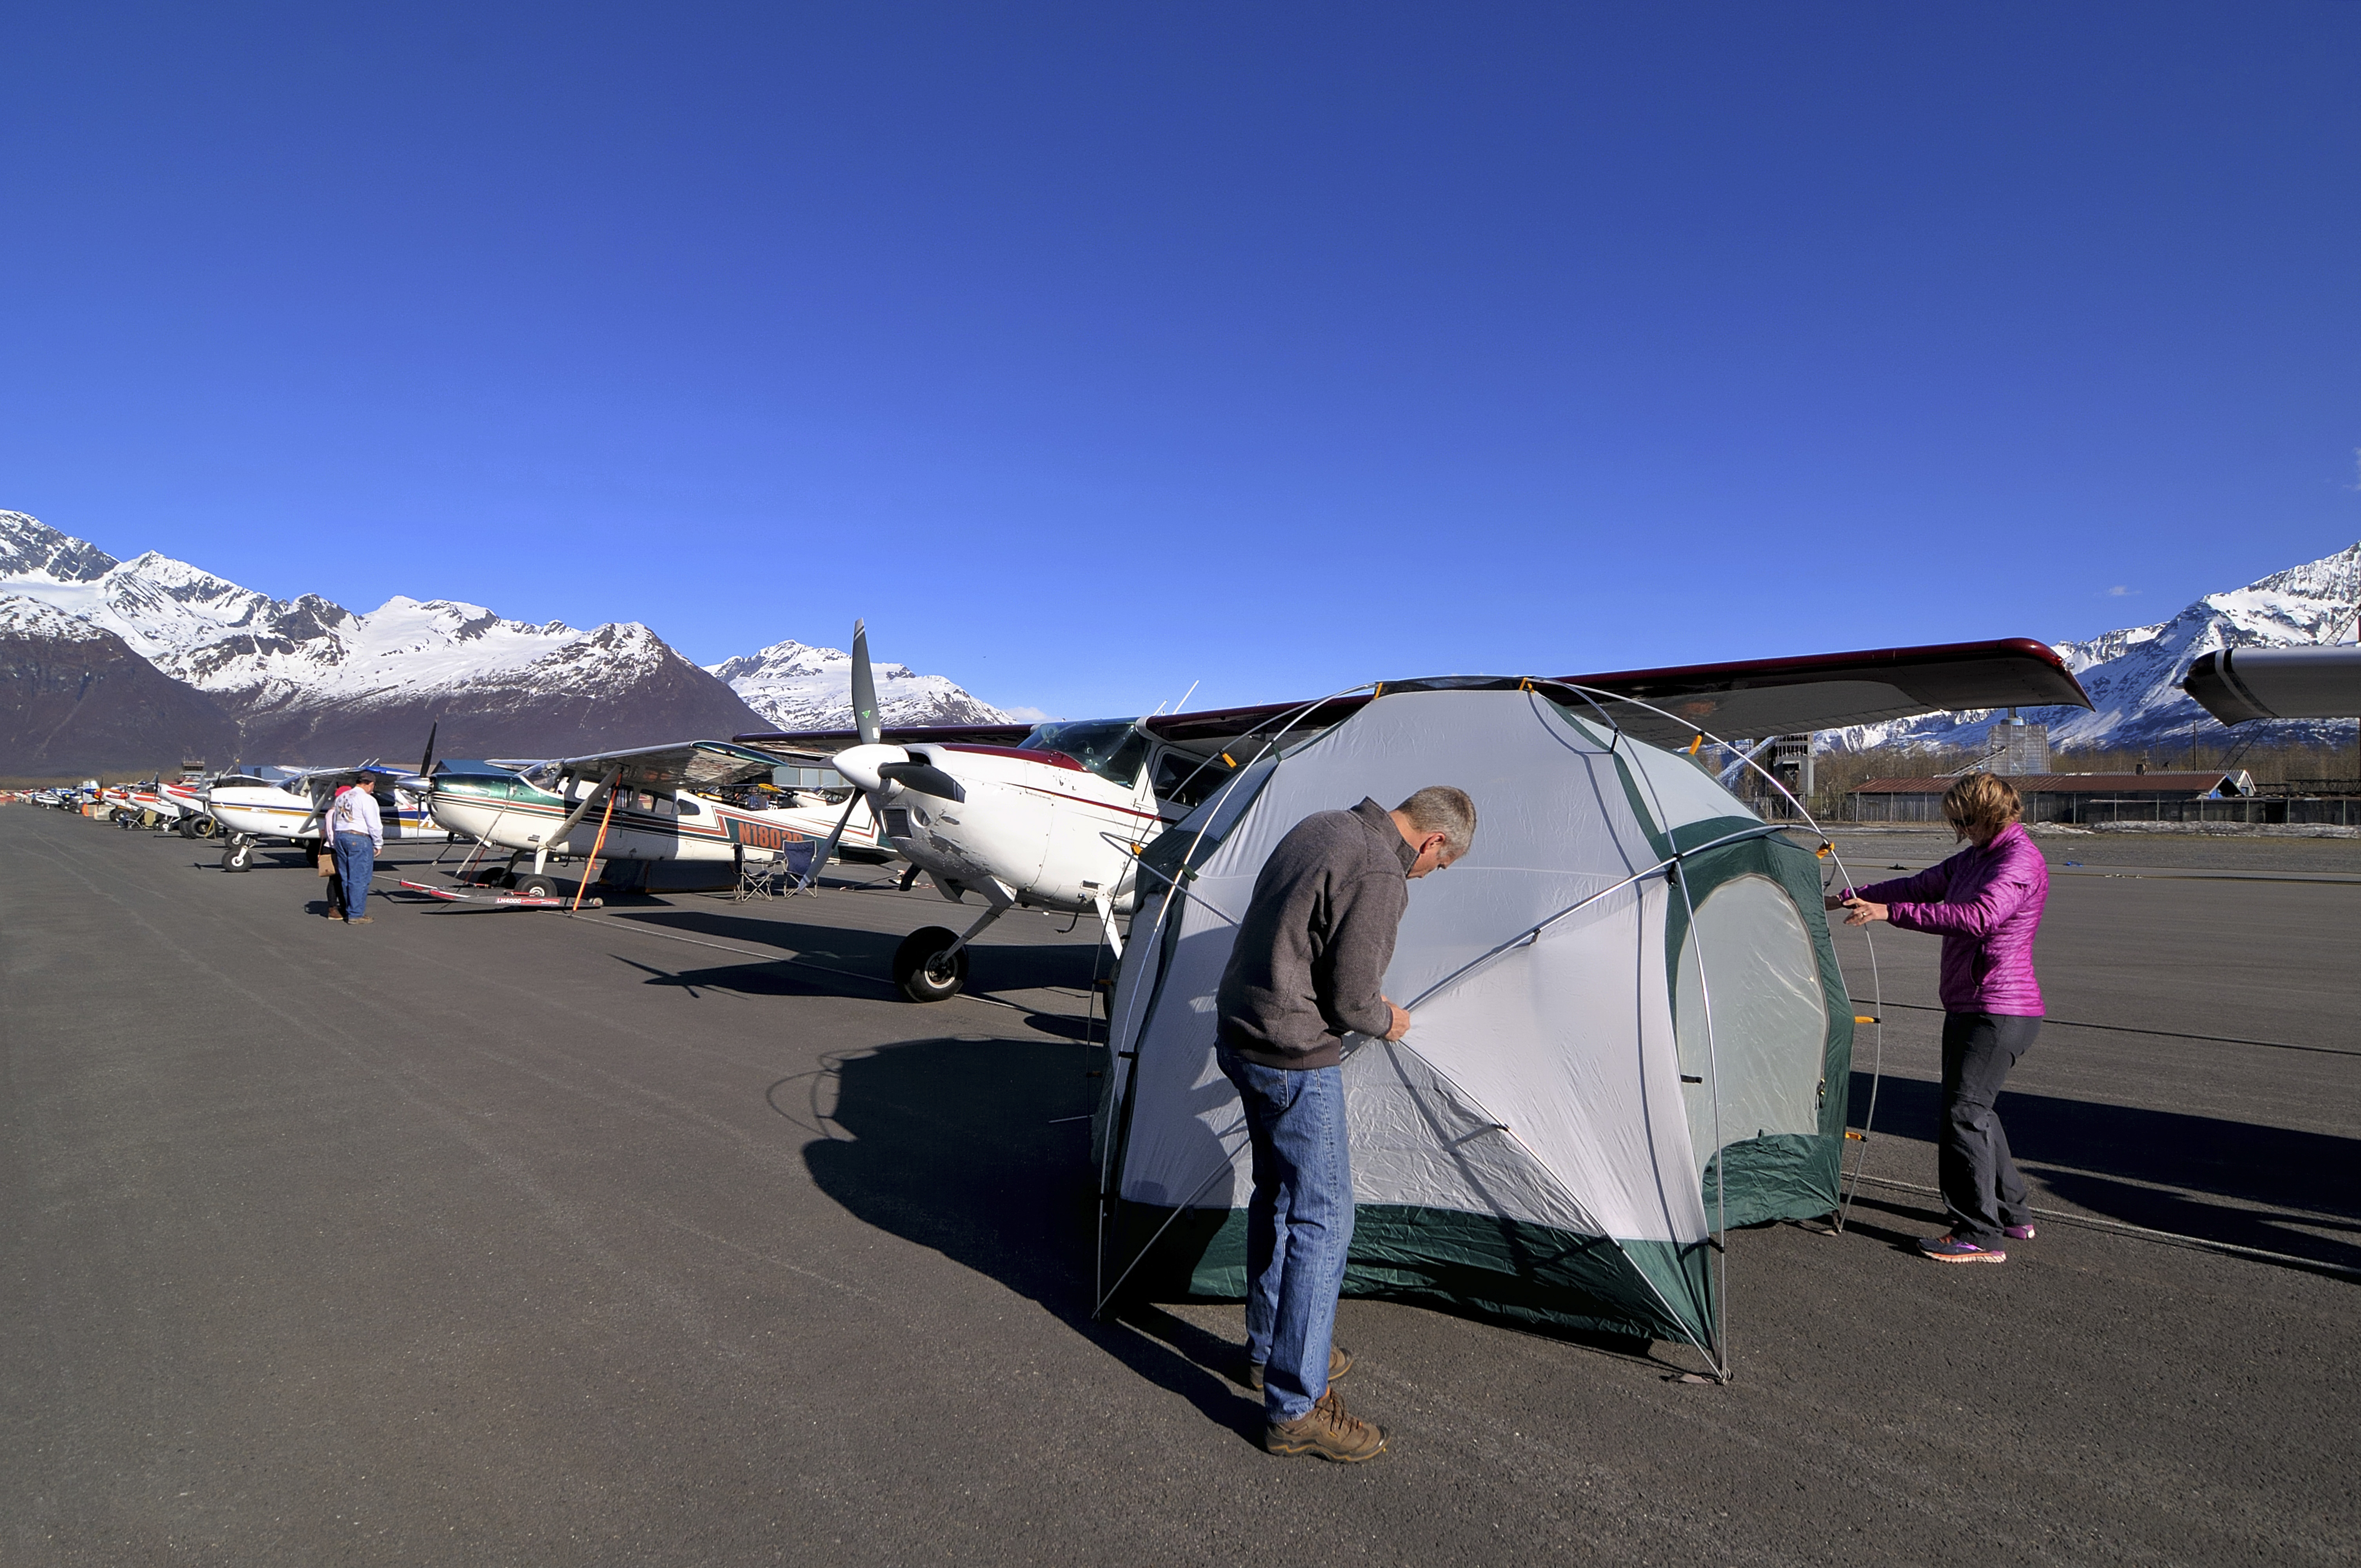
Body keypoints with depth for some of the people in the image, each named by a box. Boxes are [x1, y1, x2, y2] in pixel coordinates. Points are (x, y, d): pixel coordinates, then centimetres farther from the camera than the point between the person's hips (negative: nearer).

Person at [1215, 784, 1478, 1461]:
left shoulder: (1319, 827, 7)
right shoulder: (1379, 876, -22)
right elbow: (1348, 1002, -19)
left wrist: (1369, 1003, 21)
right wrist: (1387, 1021, 2)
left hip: (1239, 1035, 10)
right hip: (1296, 1062, -10)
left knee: (1278, 1195, 22)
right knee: (1321, 1220, 1)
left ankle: (1269, 1351, 38)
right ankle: (1296, 1409, 11)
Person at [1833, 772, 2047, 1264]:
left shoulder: (2021, 861, -16)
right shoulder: (1976, 858, 13)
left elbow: (1977, 917, -31)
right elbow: (1922, 885, 21)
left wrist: (1891, 912, -33)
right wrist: (1855, 897, 16)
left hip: (1999, 1011, -10)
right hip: (1967, 1007, 10)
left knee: (1964, 1112, -10)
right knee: (1974, 1109, 16)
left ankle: (1979, 1235, -3)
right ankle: (2012, 1213, 30)